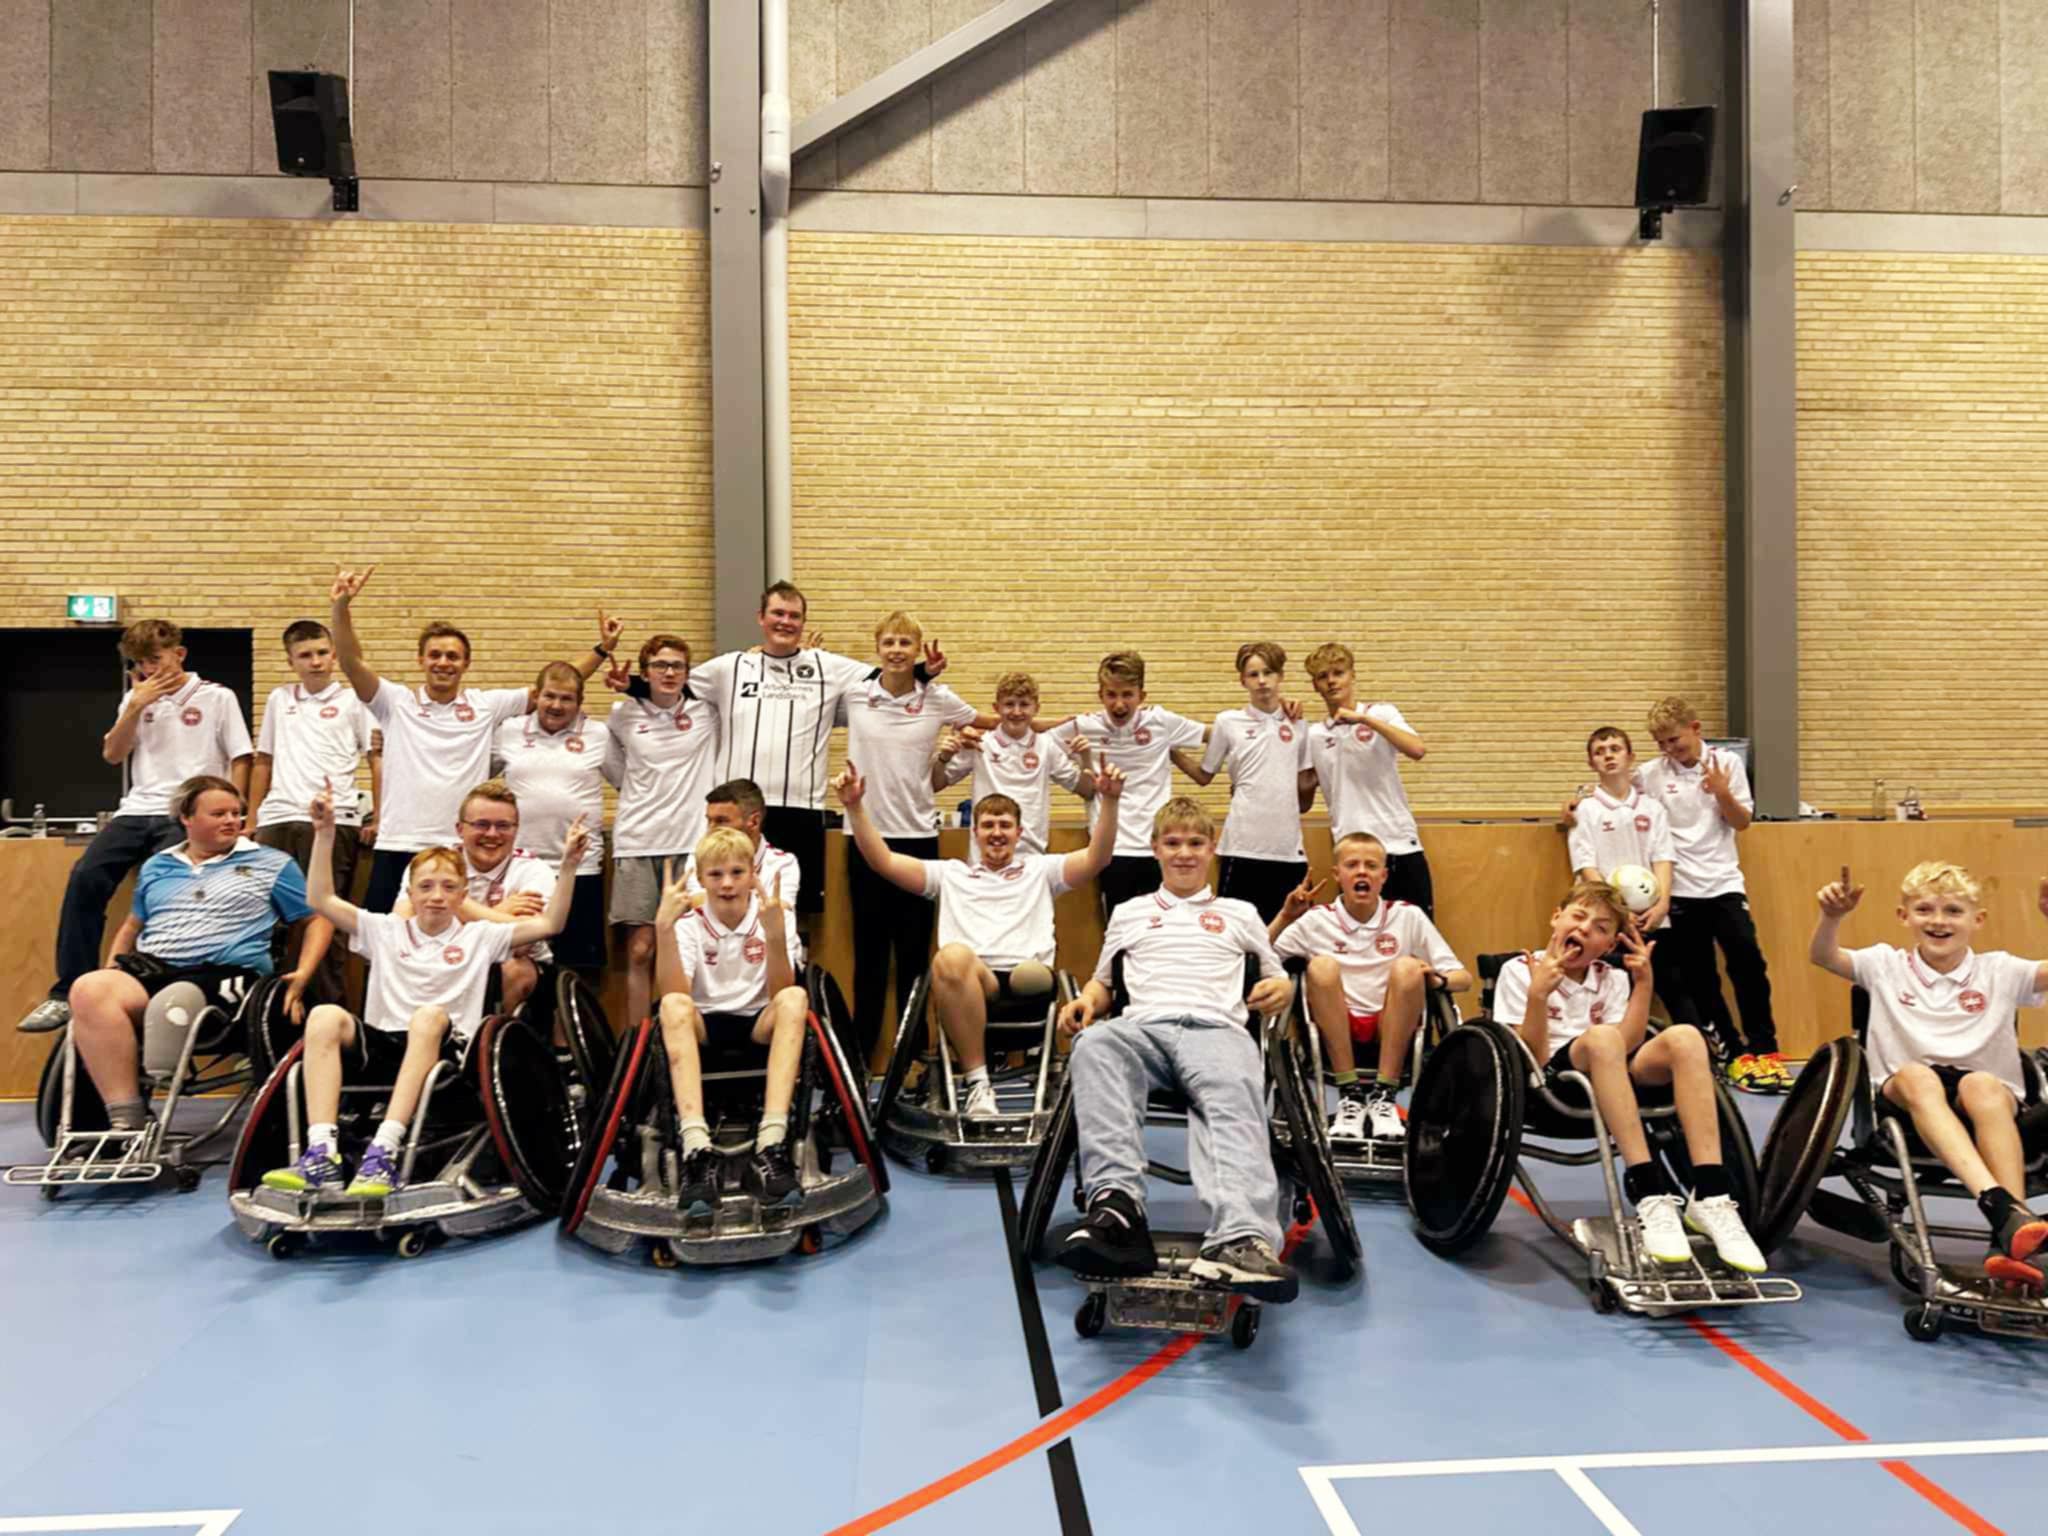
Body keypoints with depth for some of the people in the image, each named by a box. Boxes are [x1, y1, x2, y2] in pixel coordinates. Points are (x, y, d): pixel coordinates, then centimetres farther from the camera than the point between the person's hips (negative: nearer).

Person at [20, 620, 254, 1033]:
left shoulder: (217, 698, 4)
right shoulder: (136, 698, 18)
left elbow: (240, 760, 2)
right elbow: (112, 754, 10)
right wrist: (135, 706, -1)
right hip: (136, 811, 5)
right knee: (84, 878, -15)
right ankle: (69, 992, -10)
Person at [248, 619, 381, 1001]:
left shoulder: (353, 700, 5)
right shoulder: (279, 699, 17)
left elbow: (377, 758, 3)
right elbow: (264, 761, 22)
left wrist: (378, 819, -4)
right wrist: (251, 819, 18)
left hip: (332, 821, -4)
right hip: (277, 820, 4)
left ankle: (331, 1006, 3)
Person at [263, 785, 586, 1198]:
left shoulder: (479, 937, 14)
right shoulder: (386, 931, 20)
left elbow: (548, 924, 5)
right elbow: (321, 900, 14)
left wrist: (568, 867, -6)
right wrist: (324, 834, 6)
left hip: (445, 1048, -2)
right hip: (379, 1045, 2)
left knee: (429, 1016, -36)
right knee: (325, 1016, -26)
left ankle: (384, 1153, -45)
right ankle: (321, 1155, -36)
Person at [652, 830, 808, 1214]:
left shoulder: (775, 913, -6)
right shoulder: (689, 921, -5)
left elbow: (779, 994, -18)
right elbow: (674, 994, -20)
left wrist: (775, 933, -33)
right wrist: (664, 928, -30)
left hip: (759, 1024, 0)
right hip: (705, 1026, 0)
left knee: (795, 998, -31)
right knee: (673, 1007, -32)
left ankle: (770, 1145, -43)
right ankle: (698, 1149, -46)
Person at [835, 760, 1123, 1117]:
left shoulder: (1040, 869, 27)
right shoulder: (951, 873, 28)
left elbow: (1096, 858, 11)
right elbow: (884, 861, 18)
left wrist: (1109, 801, -4)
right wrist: (854, 807, 6)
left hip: (1029, 979, 0)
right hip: (966, 987, 0)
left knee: (1033, 974, -37)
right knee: (952, 955, -36)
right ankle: (977, 1083, -29)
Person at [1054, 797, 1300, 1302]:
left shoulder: (1240, 914, 31)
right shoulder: (1129, 912, 33)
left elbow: (1278, 978, 31)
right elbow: (1103, 982, 35)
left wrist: (1280, 989, 5)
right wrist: (1087, 1000, 10)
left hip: (1217, 1027, 0)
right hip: (1142, 1026, 1)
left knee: (1235, 1099, -39)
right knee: (1094, 1046, -39)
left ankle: (1239, 1238, -63)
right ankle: (1116, 1202, -56)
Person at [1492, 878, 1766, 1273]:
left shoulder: (1612, 980, 15)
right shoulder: (1519, 972, 1)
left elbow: (1626, 1049, -3)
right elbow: (1530, 1060, -8)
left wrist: (1644, 982, -4)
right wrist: (1538, 995, -20)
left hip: (1613, 1077, 5)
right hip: (1551, 1081, -5)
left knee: (1683, 1037, -23)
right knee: (1601, 1037, -36)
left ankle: (1710, 1196, -31)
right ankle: (1649, 1192, -40)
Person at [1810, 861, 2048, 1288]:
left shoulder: (1998, 971, 11)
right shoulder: (1887, 965, 13)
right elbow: (1823, 957, 3)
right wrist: (1832, 917, -16)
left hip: (1993, 1097, 0)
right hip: (1904, 1095, 0)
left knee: (1982, 1086, -36)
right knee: (1915, 1075, -36)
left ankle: (2013, 1238, -46)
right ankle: (1999, 1202, -54)